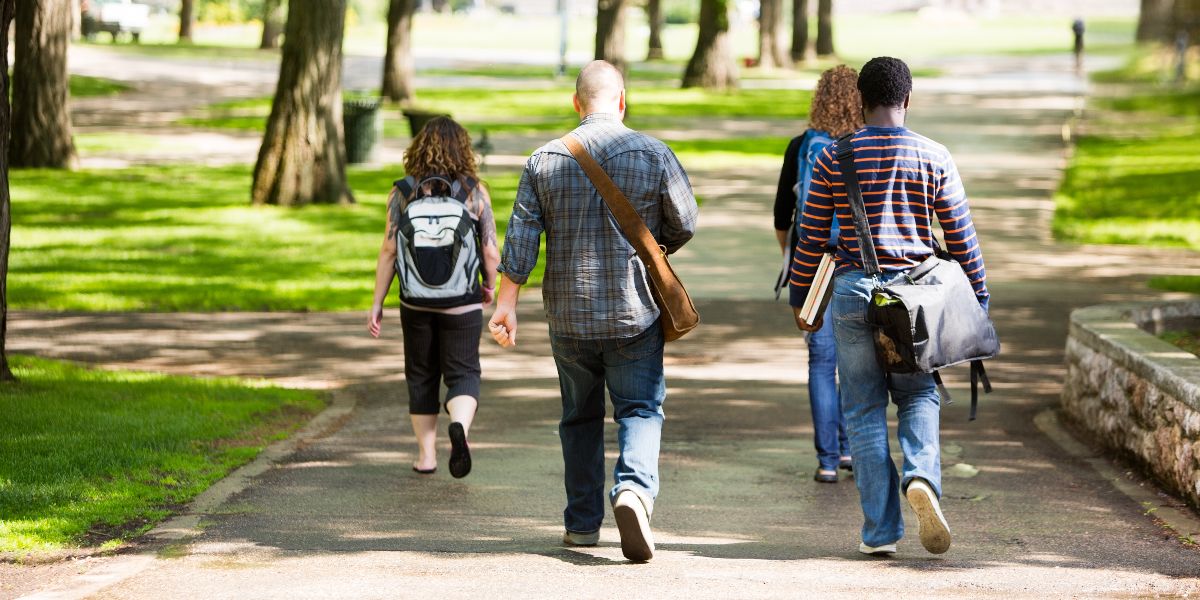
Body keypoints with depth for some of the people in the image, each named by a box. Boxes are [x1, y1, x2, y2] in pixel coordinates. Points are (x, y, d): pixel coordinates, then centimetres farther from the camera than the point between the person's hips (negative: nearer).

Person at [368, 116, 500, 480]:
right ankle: (460, 426, -24)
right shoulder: (474, 192, -5)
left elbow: (388, 250, -5)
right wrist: (489, 286, 15)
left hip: (416, 303, 1)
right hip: (462, 304, -1)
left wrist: (377, 304, 2)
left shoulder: (403, 192, -4)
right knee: (463, 374, 6)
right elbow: (491, 252, -5)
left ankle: (426, 455, 19)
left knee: (421, 376, 16)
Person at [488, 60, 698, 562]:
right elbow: (684, 224, 1)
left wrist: (506, 304, 0)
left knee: (580, 417, 15)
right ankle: (634, 488, -25)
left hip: (568, 314, 2)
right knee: (640, 410, 2)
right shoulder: (653, 155, -5)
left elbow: (521, 237, -3)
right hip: (635, 312, -2)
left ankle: (582, 522, 20)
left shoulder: (545, 160, -1)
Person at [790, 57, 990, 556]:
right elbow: (960, 236, 2)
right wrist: (979, 300, 12)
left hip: (852, 291, 0)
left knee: (864, 408, 6)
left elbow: (811, 235, 3)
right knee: (919, 396, 16)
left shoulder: (834, 158, 0)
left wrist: (800, 298, 14)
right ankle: (921, 476, -13)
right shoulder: (934, 157, 0)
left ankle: (880, 530, 4)